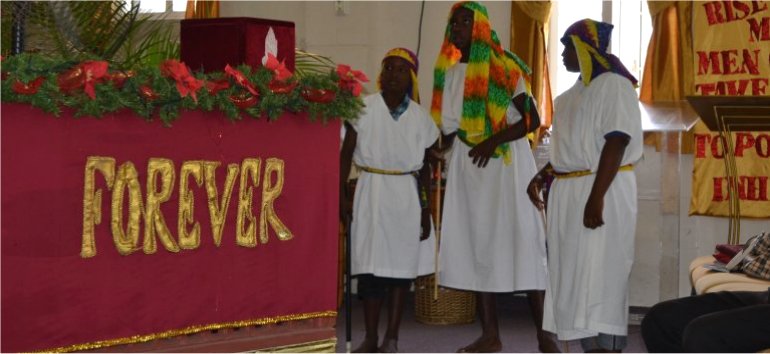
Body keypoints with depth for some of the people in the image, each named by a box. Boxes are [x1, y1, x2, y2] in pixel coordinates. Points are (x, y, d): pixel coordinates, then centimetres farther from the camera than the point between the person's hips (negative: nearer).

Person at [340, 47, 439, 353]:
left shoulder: (419, 116, 4)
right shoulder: (364, 108, 0)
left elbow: (425, 167, 7)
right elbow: (346, 154, 1)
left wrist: (425, 209, 3)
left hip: (407, 195, 1)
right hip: (372, 191, -1)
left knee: (402, 265, 2)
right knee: (371, 264, -2)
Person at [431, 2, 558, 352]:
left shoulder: (504, 68, -5)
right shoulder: (448, 73, 11)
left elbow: (532, 119, -9)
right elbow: (448, 126, 13)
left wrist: (493, 141, -20)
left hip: (507, 162, -5)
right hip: (467, 165, 5)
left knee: (522, 241, -7)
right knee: (477, 243, 2)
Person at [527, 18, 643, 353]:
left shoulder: (614, 85, -11)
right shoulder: (575, 92, 17)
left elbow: (617, 142, -20)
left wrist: (596, 197, -26)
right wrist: (540, 177, 13)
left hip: (602, 191, -9)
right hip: (570, 193, 9)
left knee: (599, 276, -10)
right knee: (577, 277, 8)